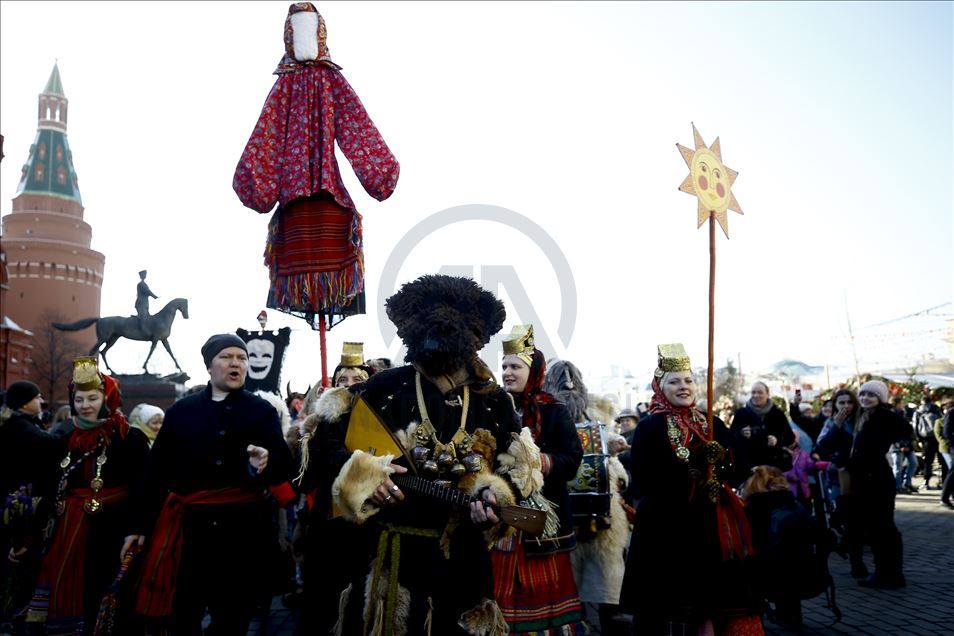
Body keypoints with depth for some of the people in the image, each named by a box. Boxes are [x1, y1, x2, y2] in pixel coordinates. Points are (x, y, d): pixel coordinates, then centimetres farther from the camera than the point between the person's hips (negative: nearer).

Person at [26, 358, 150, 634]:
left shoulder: (130, 438, -8)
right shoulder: (66, 438, 9)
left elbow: (141, 488, -12)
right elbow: (53, 486, 13)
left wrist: (136, 529, -21)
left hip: (111, 529, -5)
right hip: (69, 530, 5)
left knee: (106, 597, 2)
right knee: (69, 595, 10)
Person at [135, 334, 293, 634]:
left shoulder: (262, 411, 4)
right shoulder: (181, 410, 7)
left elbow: (284, 466, -7)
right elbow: (156, 471, 5)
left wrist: (267, 463, -30)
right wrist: (143, 527, 0)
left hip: (241, 529, 0)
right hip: (187, 527, 1)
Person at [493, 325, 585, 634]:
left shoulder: (554, 412, 1)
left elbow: (572, 458, -8)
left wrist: (535, 461, -20)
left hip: (543, 515, -1)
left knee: (543, 587, 6)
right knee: (502, 589, 4)